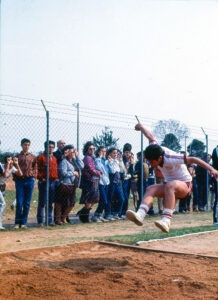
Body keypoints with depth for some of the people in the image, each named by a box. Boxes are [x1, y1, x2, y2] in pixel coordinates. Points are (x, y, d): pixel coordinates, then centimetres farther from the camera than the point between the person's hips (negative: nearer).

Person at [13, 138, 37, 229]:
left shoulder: (33, 157, 11)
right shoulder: (17, 156, 8)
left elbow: (35, 168, 12)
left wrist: (33, 177, -1)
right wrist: (15, 178, -3)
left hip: (29, 180, 1)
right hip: (19, 180, -1)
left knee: (27, 203, 3)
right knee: (19, 203, -4)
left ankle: (23, 223, 10)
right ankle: (17, 223, 4)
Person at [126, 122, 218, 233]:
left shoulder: (170, 158, -28)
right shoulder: (155, 150, -9)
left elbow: (193, 159, -29)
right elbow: (150, 137, 10)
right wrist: (140, 126, 28)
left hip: (184, 186, -7)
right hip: (169, 185, 7)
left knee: (170, 185, -40)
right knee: (150, 189, -20)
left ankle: (166, 220, -53)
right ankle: (140, 215, -42)